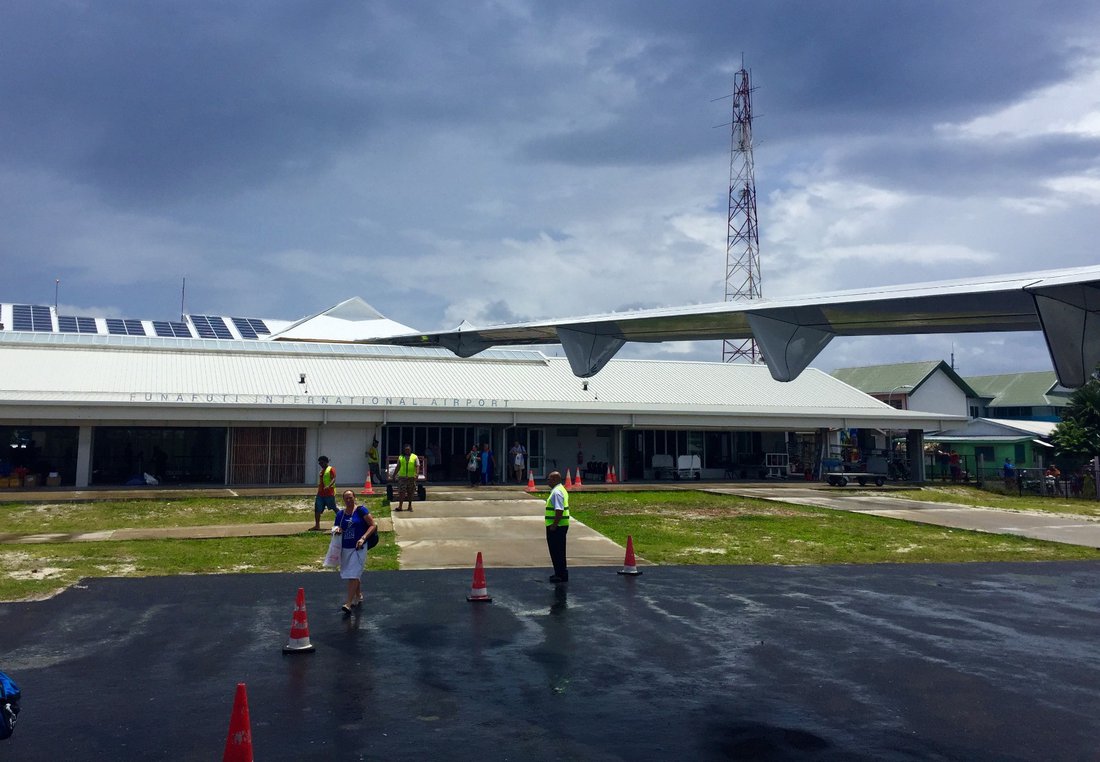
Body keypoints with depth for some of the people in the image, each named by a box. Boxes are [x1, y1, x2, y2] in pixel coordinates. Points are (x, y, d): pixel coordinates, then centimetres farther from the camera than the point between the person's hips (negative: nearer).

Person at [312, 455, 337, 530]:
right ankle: (317, 525, 5)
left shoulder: (331, 469, -6)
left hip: (329, 494, -8)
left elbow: (333, 479, -20)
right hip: (320, 494, 8)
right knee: (317, 509, 2)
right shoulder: (322, 471, 19)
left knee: (334, 508, 0)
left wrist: (329, 486, -36)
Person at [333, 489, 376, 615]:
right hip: (345, 548, 5)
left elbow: (373, 525, -8)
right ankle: (359, 597, 36)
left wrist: (363, 538, -18)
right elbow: (335, 527, 19)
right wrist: (336, 530, -6)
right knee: (355, 575, 17)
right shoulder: (340, 514, 8)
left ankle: (348, 604, -14)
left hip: (358, 548, -5)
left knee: (353, 575, -11)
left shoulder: (361, 510, -6)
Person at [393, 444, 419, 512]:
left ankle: (410, 506, 17)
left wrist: (416, 474, -18)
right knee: (401, 492, -8)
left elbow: (417, 466, -2)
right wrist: (394, 475, 12)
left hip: (411, 477, 0)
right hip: (402, 477, 0)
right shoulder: (401, 457, 11)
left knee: (410, 492, 6)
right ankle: (400, 506, -10)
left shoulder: (415, 457, 5)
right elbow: (398, 467, 15)